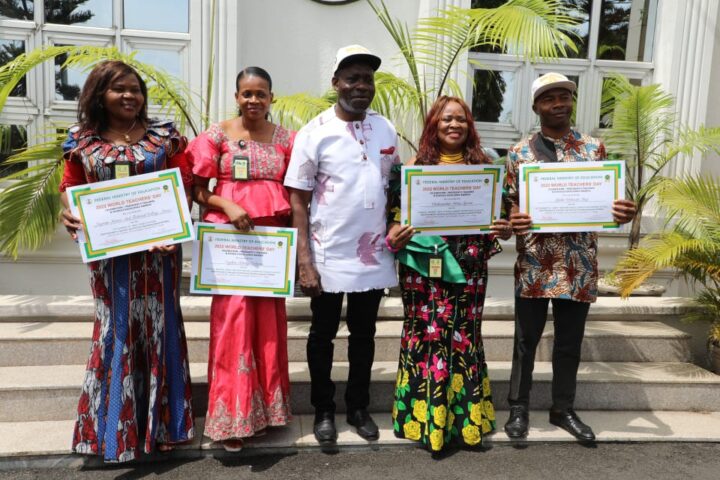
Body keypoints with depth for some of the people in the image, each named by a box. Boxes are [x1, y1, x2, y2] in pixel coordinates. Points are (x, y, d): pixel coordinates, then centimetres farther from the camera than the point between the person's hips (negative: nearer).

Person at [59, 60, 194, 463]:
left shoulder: (164, 135, 2)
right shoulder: (82, 141, 6)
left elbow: (185, 185, 1)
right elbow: (71, 190, 10)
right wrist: (69, 214, -11)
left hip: (158, 248, 0)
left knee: (158, 324, 6)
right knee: (115, 328, 7)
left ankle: (161, 419, 22)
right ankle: (116, 426, 21)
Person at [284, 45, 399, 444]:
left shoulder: (386, 130, 5)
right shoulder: (315, 132, -7)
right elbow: (298, 200, -8)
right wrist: (304, 260, -13)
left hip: (374, 254, 4)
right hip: (329, 255, -3)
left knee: (364, 334, 15)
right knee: (323, 334, 11)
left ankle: (359, 407, 33)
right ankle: (324, 410, 29)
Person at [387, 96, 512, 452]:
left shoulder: (482, 165, 8)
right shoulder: (416, 164, 4)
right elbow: (398, 212, 3)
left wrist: (505, 230, -9)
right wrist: (393, 237, -16)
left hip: (468, 265, 2)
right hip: (424, 264, -1)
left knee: (463, 334, 9)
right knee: (426, 333, 2)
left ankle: (464, 417, 24)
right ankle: (425, 417, 16)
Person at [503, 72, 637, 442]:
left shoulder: (594, 148, 6)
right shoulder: (519, 153, 2)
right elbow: (510, 205, 2)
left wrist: (623, 213, -14)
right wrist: (513, 222, -21)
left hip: (579, 265, 2)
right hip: (534, 263, -1)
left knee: (570, 342, 13)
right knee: (526, 340, 9)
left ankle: (563, 409, 31)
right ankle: (518, 408, 25)